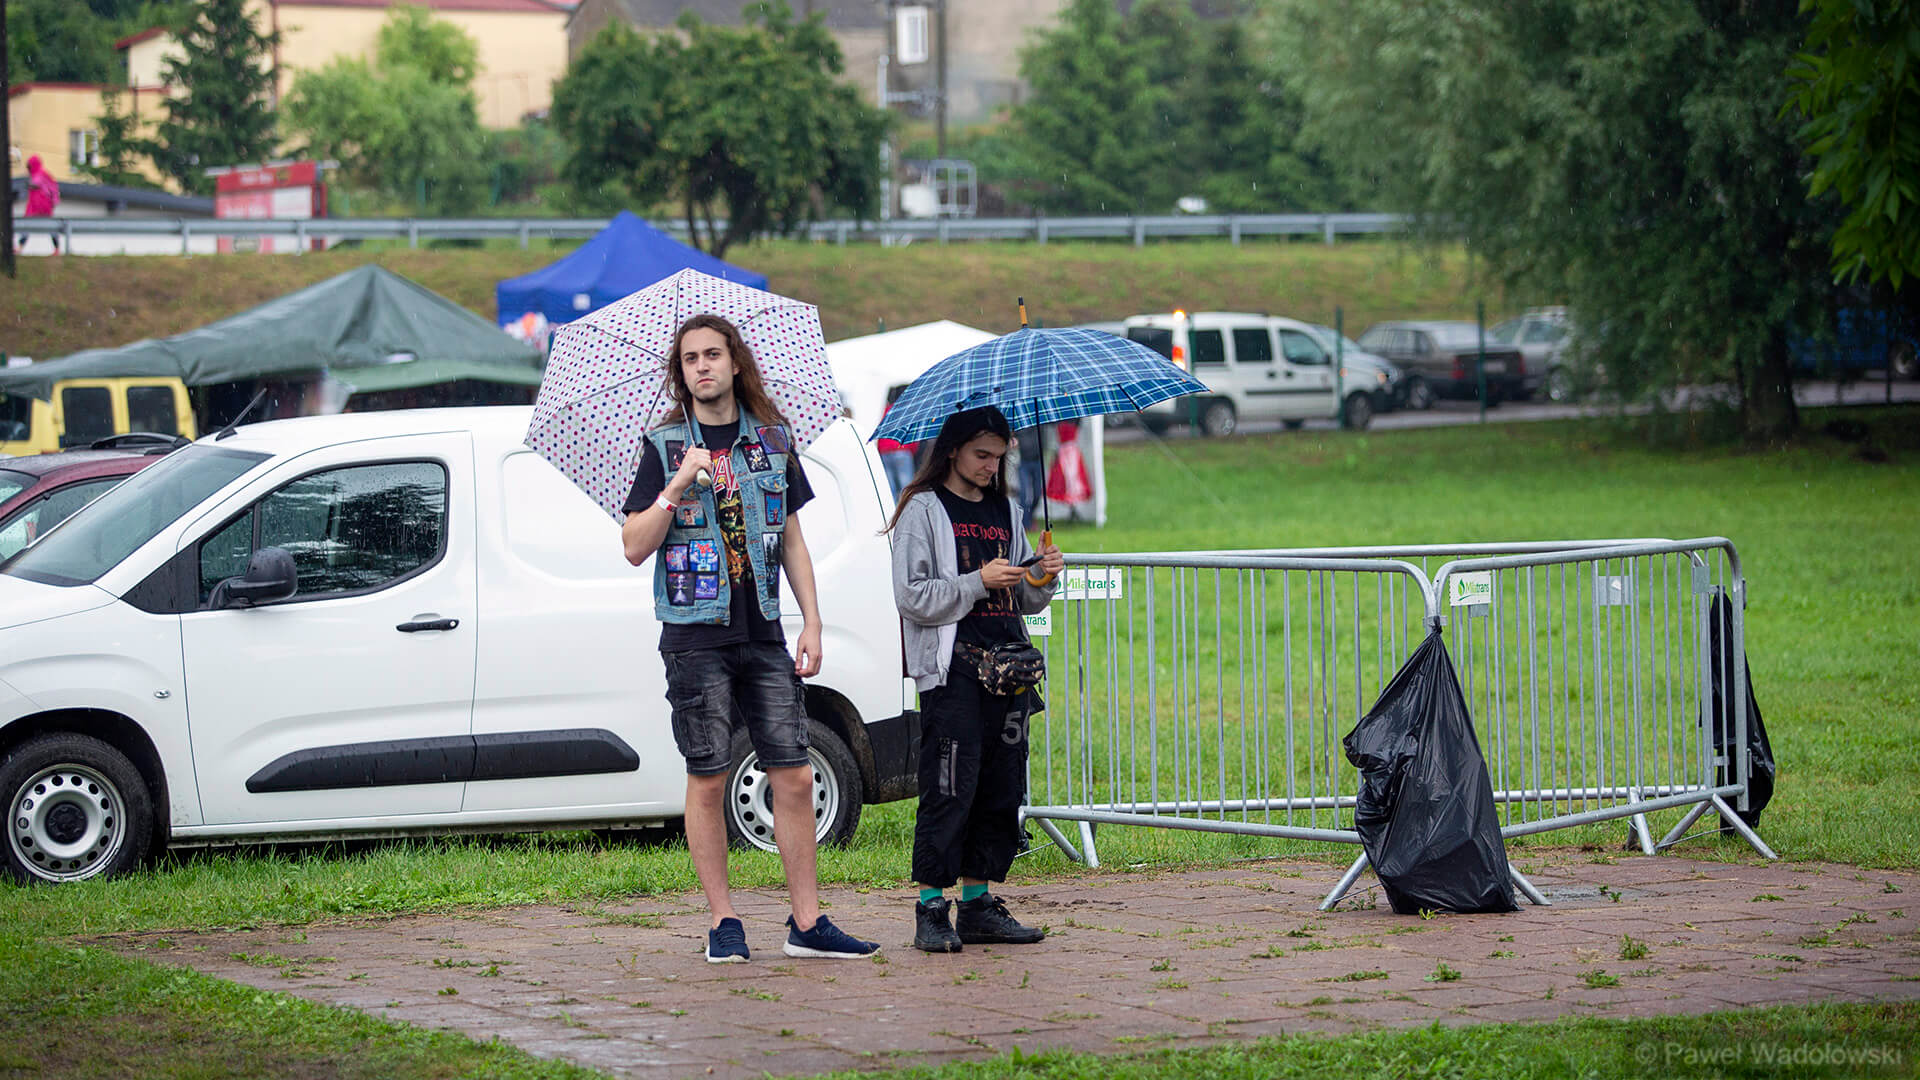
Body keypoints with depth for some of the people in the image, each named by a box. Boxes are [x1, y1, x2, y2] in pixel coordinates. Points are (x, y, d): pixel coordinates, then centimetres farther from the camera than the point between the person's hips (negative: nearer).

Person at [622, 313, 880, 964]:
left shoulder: (772, 438, 11)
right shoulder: (664, 446, 2)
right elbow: (634, 548, -4)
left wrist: (812, 620, 8)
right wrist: (677, 485, -17)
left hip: (763, 635, 3)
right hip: (696, 635, -3)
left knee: (794, 777, -1)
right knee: (708, 780, -2)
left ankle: (807, 922, 5)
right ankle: (723, 923, 6)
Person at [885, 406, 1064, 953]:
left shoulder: (1004, 512, 19)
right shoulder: (924, 511, 1)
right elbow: (912, 597, -8)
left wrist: (1044, 578, 2)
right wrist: (978, 583, -13)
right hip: (951, 668, -6)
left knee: (1002, 789, 5)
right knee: (950, 789, -11)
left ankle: (977, 904, 11)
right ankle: (931, 910, -8)